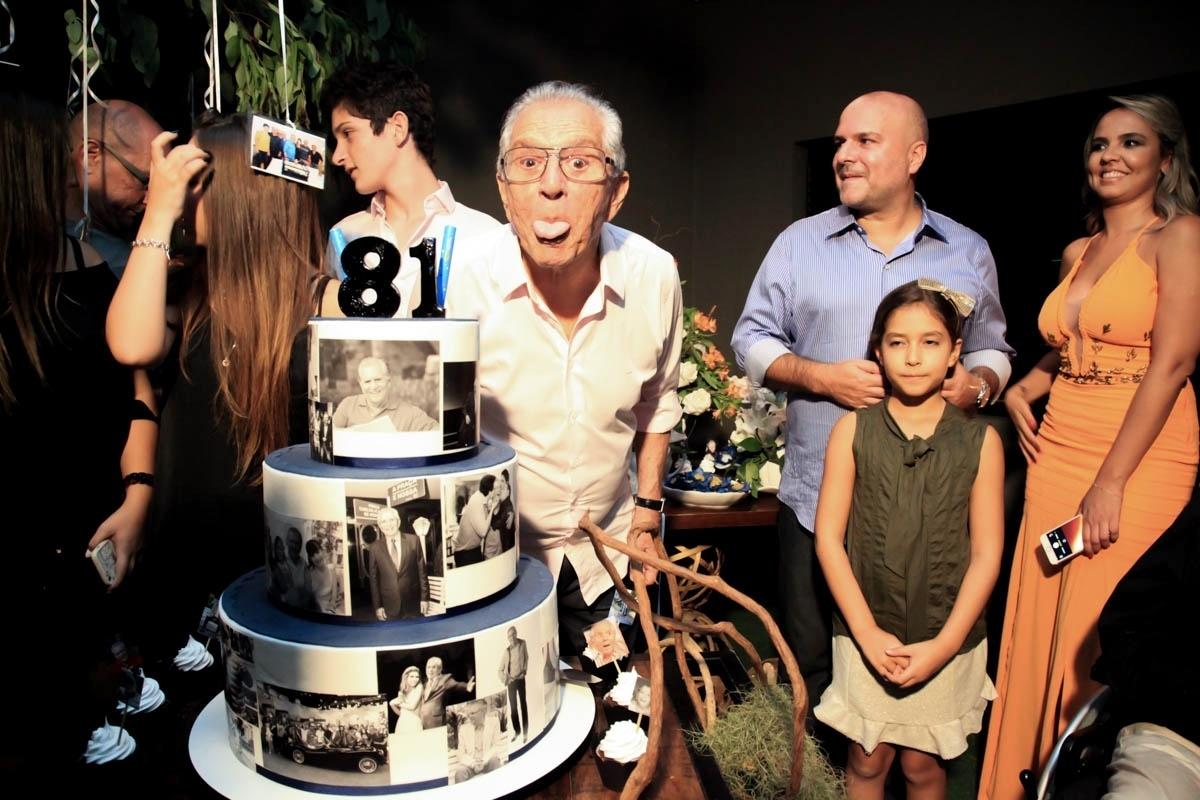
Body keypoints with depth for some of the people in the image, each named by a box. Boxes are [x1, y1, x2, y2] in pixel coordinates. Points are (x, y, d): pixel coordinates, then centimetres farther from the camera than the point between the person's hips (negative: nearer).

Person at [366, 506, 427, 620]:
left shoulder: (413, 540, -1)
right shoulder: (374, 547, 0)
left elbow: (421, 570, 2)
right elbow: (373, 579, 4)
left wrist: (424, 597, 0)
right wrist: (377, 606, 1)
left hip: (413, 604, 0)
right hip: (389, 607, 0)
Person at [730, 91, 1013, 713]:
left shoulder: (969, 253, 9)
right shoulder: (799, 242, 5)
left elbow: (992, 349, 16)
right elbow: (752, 338, 5)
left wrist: (976, 384, -8)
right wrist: (819, 376, -11)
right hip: (817, 495, 0)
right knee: (809, 664, 10)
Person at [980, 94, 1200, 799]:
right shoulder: (1077, 252, 15)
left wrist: (1111, 483, -18)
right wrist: (1026, 384, 7)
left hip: (1138, 466, -6)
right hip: (1056, 457, 6)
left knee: (1102, 648, 0)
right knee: (1038, 635, 9)